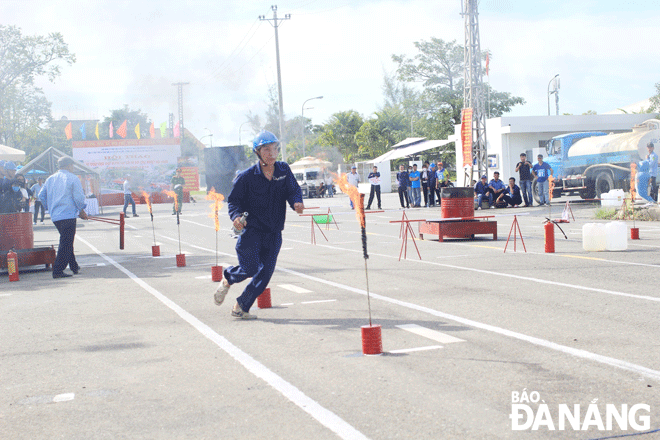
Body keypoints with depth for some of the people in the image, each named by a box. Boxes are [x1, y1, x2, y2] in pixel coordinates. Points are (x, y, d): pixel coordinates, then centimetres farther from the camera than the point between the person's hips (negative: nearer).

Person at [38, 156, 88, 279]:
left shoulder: (50, 179, 14)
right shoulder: (73, 178, -5)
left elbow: (41, 196, 16)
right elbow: (79, 197, -10)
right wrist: (82, 211, 3)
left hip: (55, 217, 7)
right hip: (69, 216, -7)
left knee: (66, 242, 20)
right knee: (66, 243, -5)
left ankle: (74, 267, 26)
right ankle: (58, 271, -11)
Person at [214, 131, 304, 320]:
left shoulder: (284, 170, 3)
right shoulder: (247, 176, -7)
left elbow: (293, 190, 0)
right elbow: (233, 200, -2)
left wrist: (297, 202, -23)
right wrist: (236, 216, -21)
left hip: (274, 232, 4)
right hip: (252, 229, -4)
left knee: (266, 272, -1)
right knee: (250, 268, -12)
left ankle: (241, 307, 14)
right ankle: (227, 279, 23)